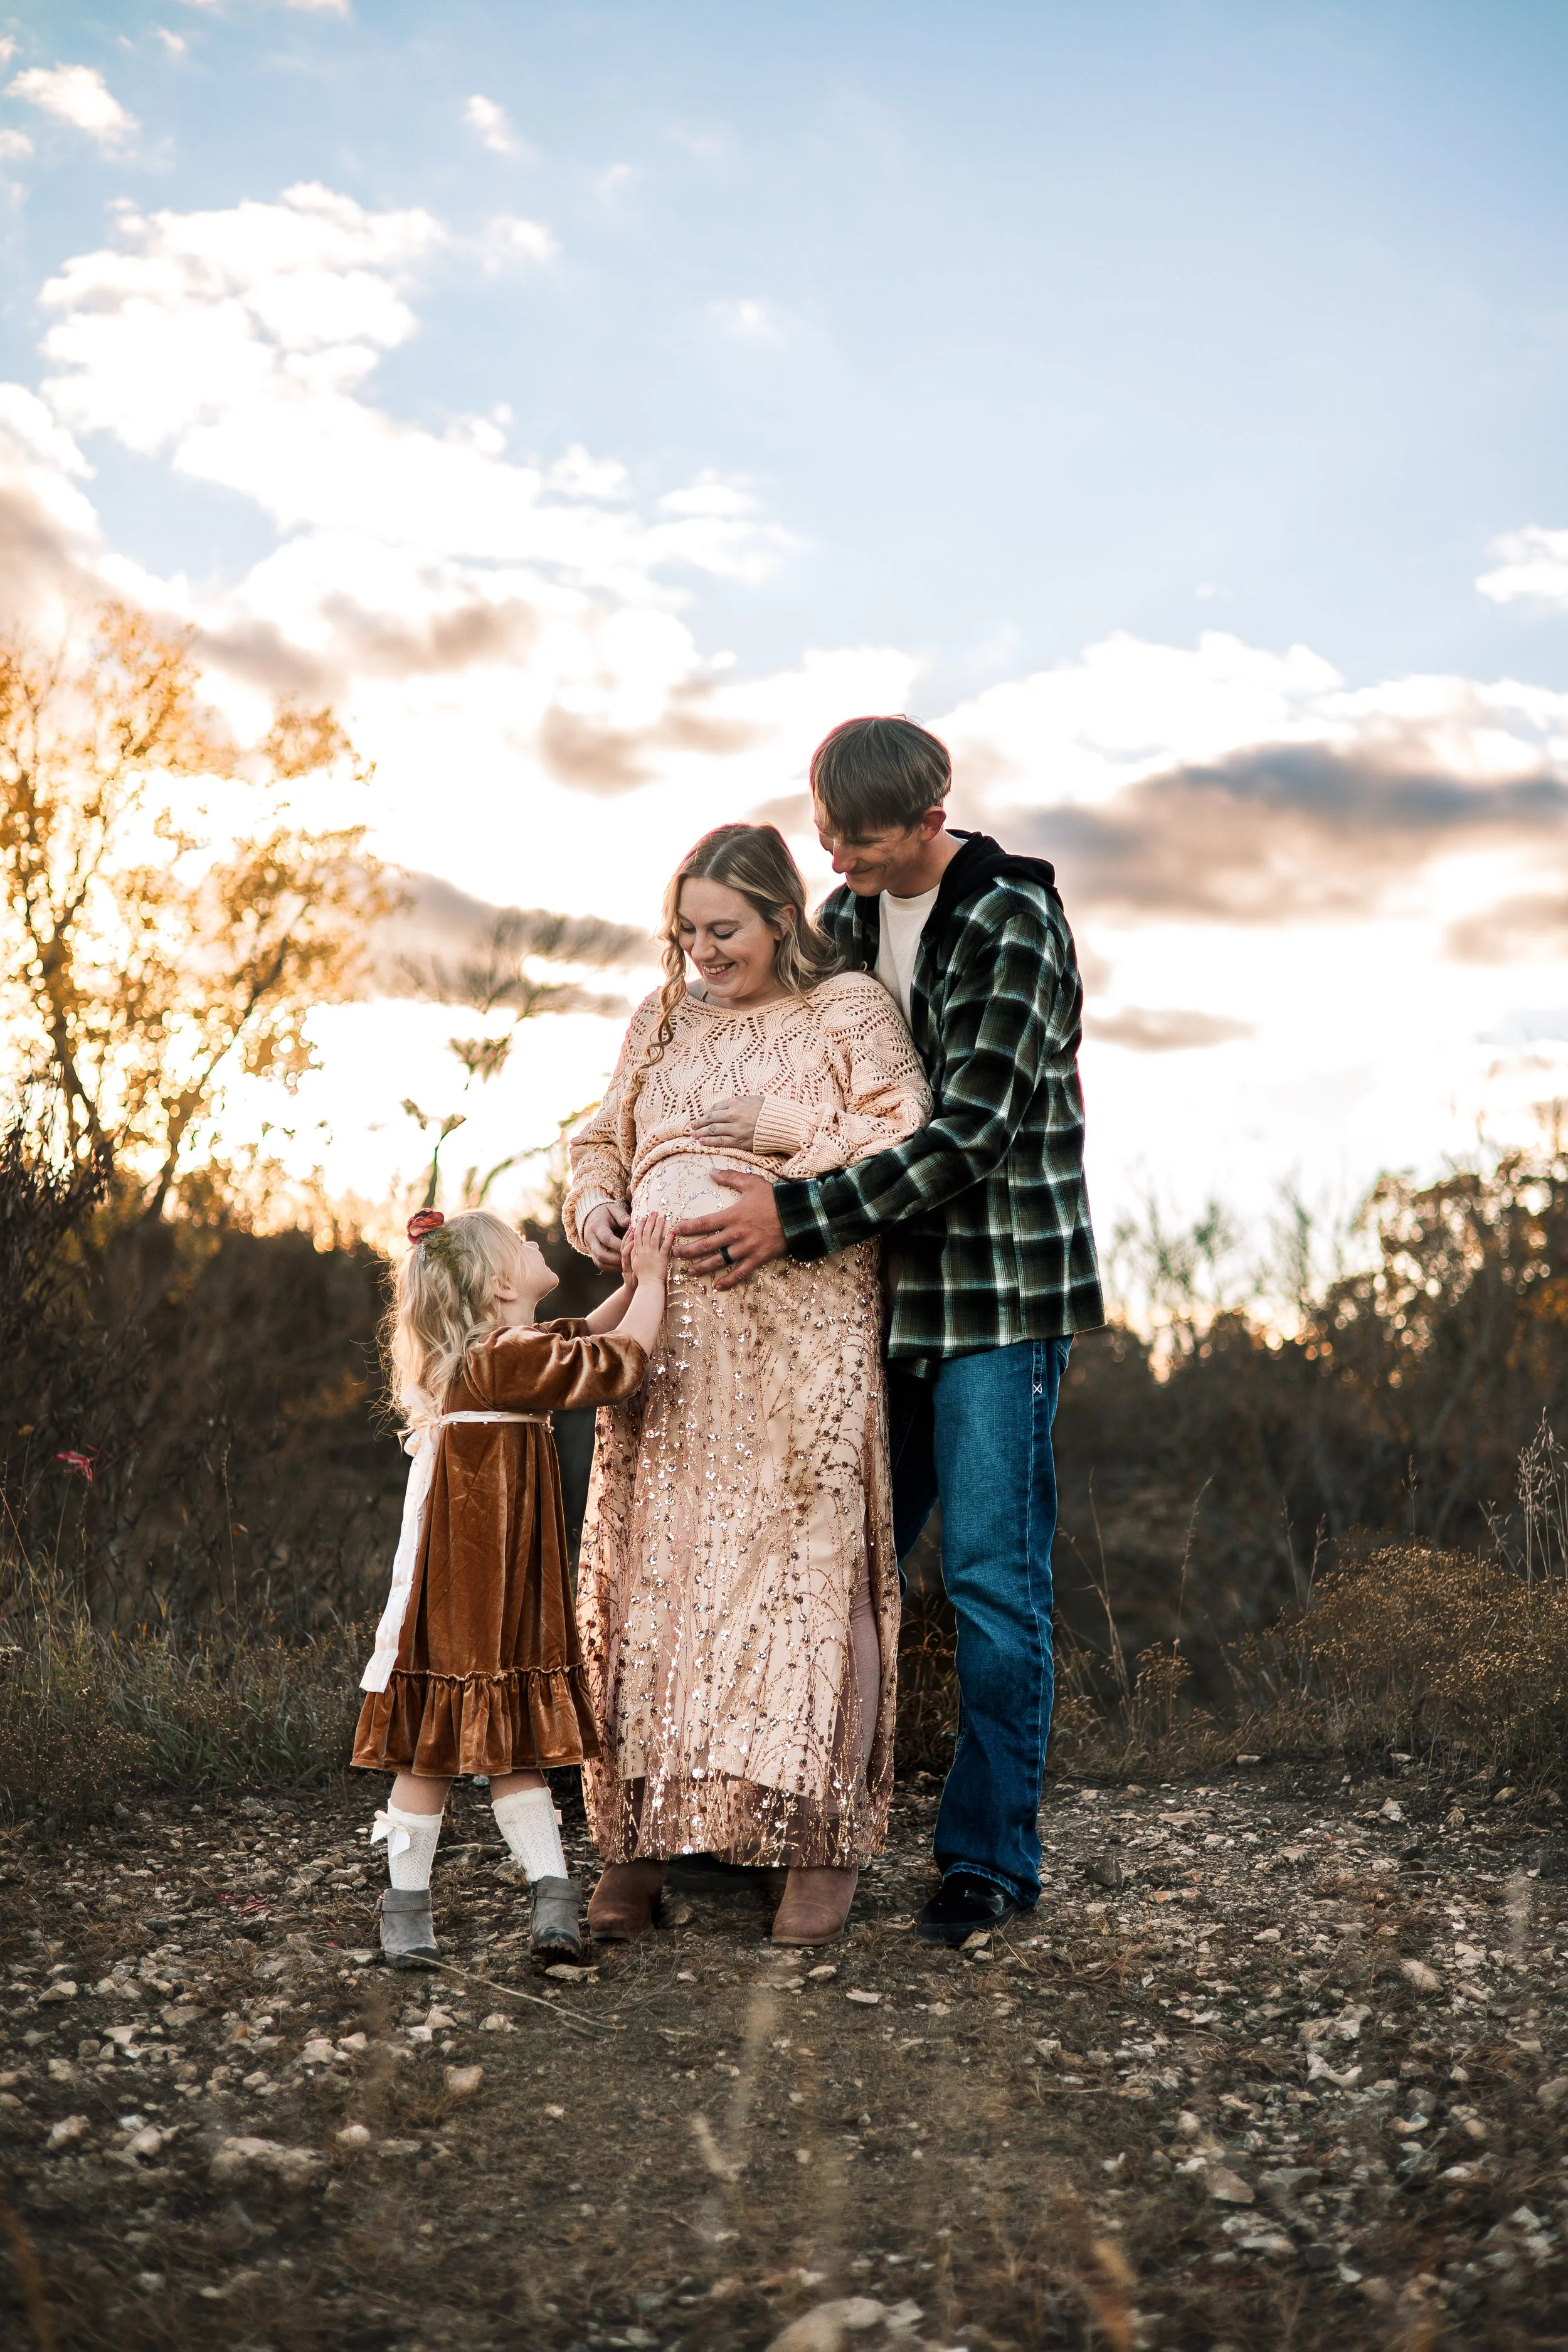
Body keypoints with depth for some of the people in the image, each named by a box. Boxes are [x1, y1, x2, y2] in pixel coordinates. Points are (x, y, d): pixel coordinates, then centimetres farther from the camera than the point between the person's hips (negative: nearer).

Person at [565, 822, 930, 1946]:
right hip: (668, 1330, 5)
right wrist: (596, 1199, 5)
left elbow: (903, 1137, -7)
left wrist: (777, 1127, -13)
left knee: (804, 1560, -7)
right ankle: (642, 1838, 6)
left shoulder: (850, 1009, 5)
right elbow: (605, 1136, 26)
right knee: (651, 1561, 0)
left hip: (800, 1328, -4)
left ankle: (821, 1843, 0)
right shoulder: (664, 1018, 21)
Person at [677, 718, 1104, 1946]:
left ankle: (992, 1856, 10)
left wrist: (796, 1220, -23)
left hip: (999, 1297, -7)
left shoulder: (1014, 924, -14)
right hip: (885, 1291, 7)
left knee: (992, 1578, -2)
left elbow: (970, 1134, -21)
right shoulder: (845, 918, 8)